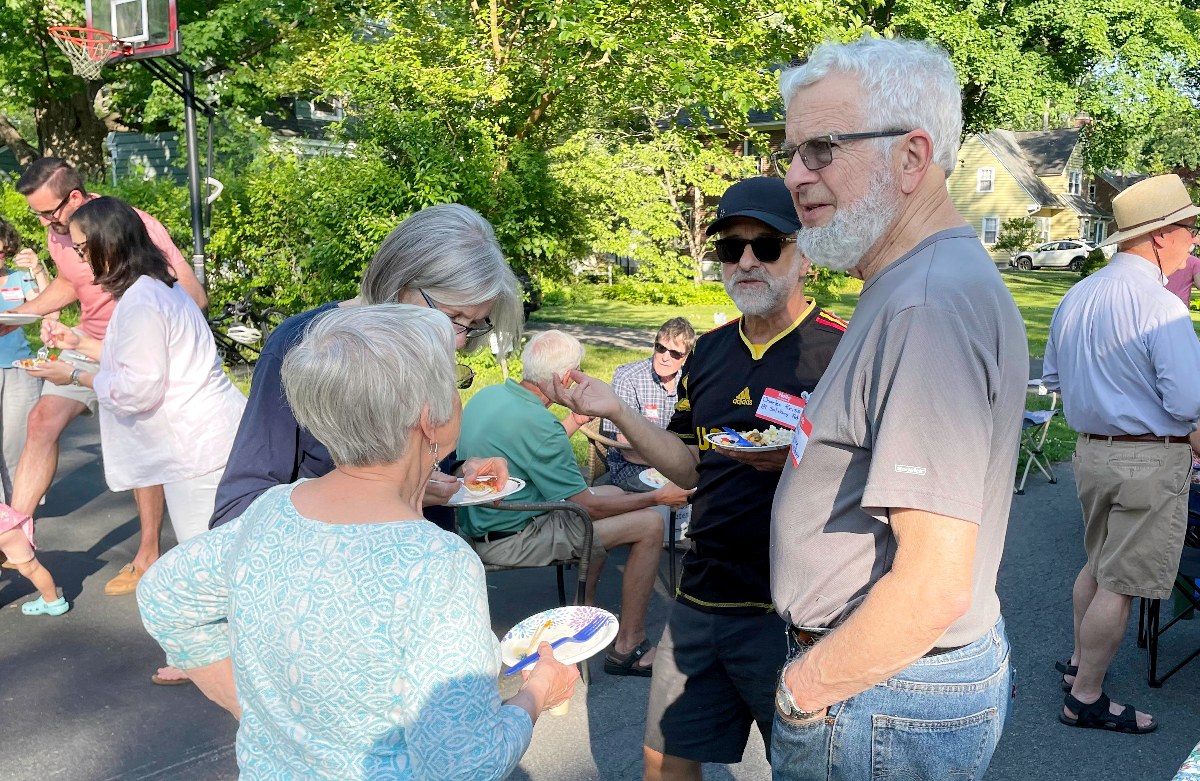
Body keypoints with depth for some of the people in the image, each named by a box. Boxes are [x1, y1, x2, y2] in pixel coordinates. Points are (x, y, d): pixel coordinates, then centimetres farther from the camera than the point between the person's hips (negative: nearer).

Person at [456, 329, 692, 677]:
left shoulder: (487, 395, 1)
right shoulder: (536, 422, -26)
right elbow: (586, 506, -19)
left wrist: (578, 419, 19)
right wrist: (658, 498, -8)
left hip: (481, 519, 10)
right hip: (508, 540, -10)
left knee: (613, 492, 23)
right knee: (649, 524, -7)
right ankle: (628, 647, 2)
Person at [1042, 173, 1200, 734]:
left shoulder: (1076, 296, 6)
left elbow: (1052, 378, 17)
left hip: (1091, 450, 8)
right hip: (1151, 461, -8)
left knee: (1099, 562, 24)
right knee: (1121, 583, 2)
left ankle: (1080, 661, 38)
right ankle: (1086, 698, 12)